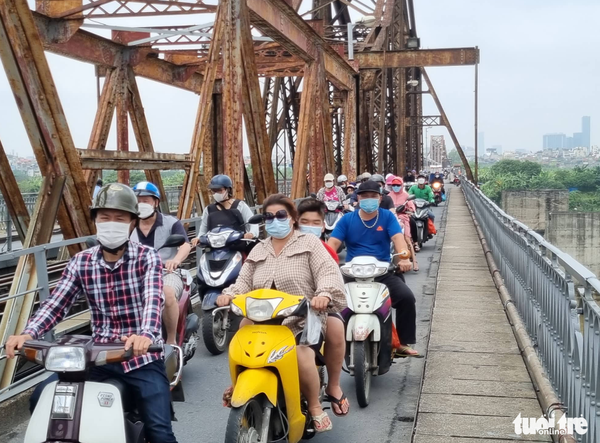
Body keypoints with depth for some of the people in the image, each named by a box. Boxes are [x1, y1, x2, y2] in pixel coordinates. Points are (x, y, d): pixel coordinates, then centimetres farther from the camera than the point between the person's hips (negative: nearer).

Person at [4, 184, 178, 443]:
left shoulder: (147, 258, -6)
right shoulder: (81, 262, 4)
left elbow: (153, 300, -22)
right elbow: (56, 303, -1)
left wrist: (146, 335, -43)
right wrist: (28, 334, -21)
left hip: (141, 357, -3)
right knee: (41, 399, -6)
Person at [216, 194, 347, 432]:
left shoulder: (310, 243, 6)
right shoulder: (258, 251, 22)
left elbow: (329, 273, -8)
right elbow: (245, 281, 13)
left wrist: (324, 295, -29)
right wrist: (229, 294, -9)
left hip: (303, 320, -5)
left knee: (301, 357, -30)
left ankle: (315, 407, -5)